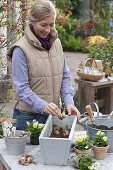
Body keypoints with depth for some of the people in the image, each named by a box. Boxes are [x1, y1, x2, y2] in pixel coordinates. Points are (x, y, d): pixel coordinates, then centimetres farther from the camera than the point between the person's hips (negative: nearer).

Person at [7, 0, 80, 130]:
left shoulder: (56, 42, 3)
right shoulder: (21, 49, -13)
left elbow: (65, 76, 7)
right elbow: (21, 88, -16)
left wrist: (68, 102, -7)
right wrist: (43, 106, -29)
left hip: (53, 114, 5)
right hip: (28, 116, -5)